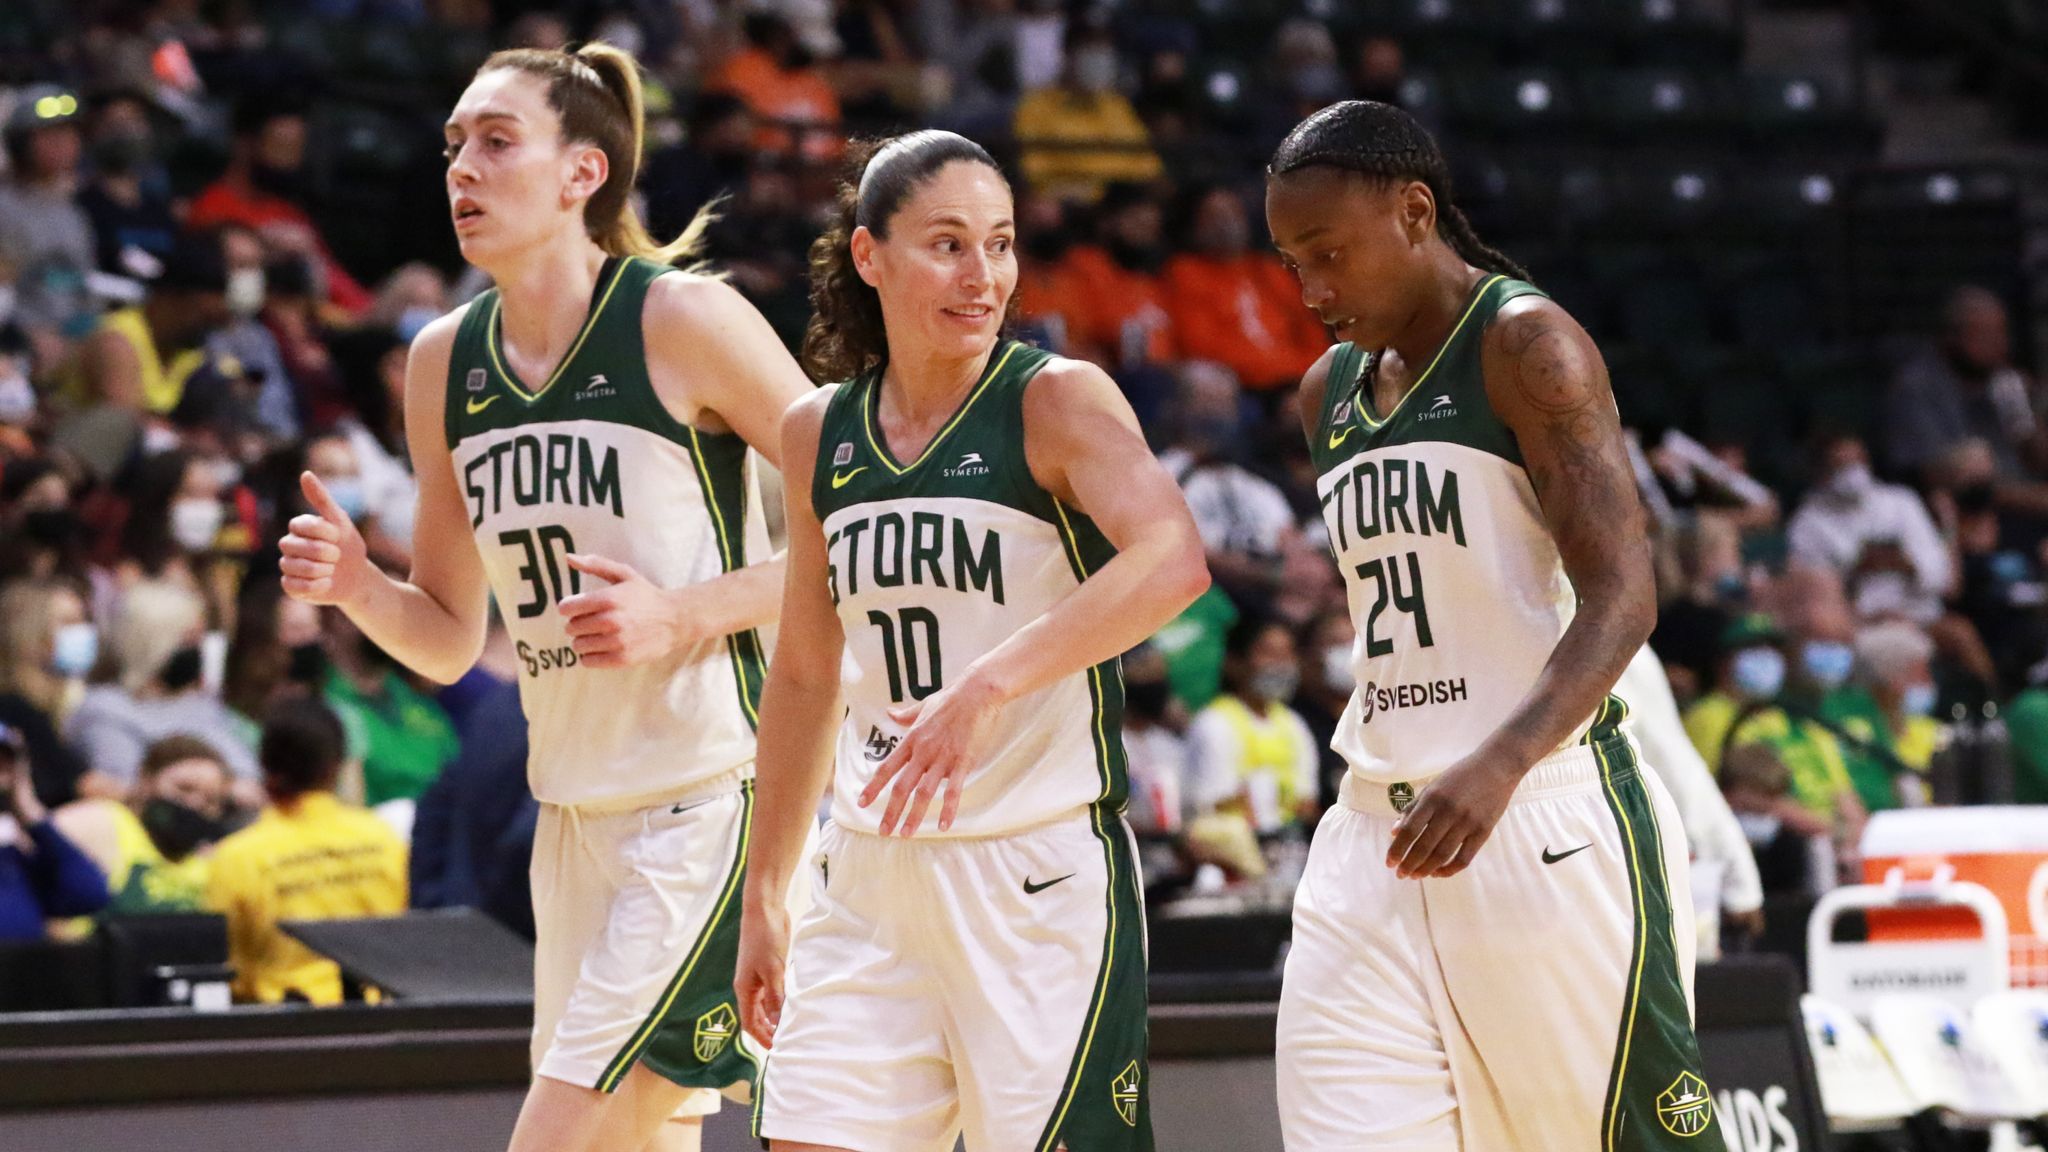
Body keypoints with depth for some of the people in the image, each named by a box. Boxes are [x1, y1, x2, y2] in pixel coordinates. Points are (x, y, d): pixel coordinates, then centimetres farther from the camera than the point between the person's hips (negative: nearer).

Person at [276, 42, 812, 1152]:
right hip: (573, 810, 7)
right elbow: (448, 641, 16)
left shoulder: (684, 320, -10)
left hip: (715, 801, -7)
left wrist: (680, 614, -18)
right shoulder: (443, 362, 9)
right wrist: (355, 587, -5)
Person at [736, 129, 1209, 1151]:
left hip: (1043, 875, -5)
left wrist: (986, 686, -36)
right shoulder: (819, 435, 8)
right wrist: (762, 895, 20)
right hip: (872, 874, 5)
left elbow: (1173, 560, -28)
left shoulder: (1058, 400, -8)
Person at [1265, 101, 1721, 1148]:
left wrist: (1499, 767, -33)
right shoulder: (1330, 392, 16)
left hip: (1544, 821, -7)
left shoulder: (1527, 344, -8)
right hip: (1380, 831, 7)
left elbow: (1622, 598, -18)